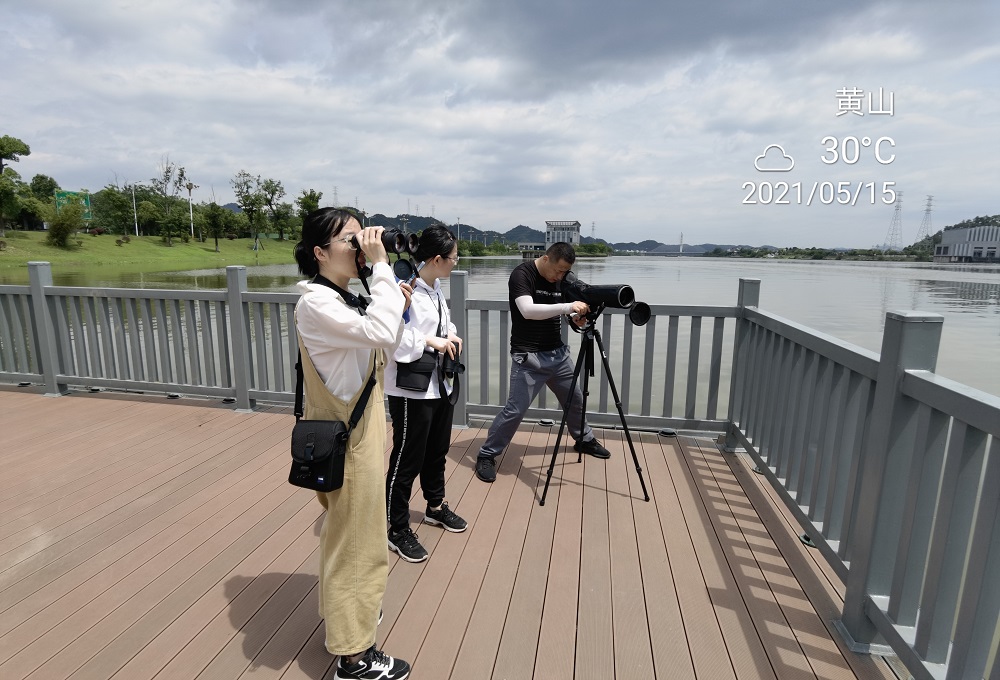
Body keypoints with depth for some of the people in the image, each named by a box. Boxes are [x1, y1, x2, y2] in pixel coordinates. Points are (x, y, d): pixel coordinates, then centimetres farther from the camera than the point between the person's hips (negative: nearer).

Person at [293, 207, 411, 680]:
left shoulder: (344, 299, 8)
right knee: (355, 542, 5)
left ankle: (342, 610, 48)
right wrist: (380, 265, -28)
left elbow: (382, 350, 14)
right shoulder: (315, 303, -21)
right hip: (347, 440, -10)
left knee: (347, 534, 26)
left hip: (359, 429, 10)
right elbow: (382, 334, -35)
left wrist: (397, 304, 3)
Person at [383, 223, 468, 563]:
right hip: (412, 390, -9)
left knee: (437, 452, 24)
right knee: (407, 460, 5)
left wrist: (451, 334, 1)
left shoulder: (436, 287, 7)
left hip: (441, 384, 9)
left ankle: (436, 507, 45)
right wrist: (429, 341, -28)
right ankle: (397, 530, 24)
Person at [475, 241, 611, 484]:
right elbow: (528, 311, -30)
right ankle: (486, 455, 9)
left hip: (558, 352, 7)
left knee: (576, 399, 19)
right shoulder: (521, 274, -15)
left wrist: (577, 317, -8)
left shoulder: (561, 278, 6)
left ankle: (585, 440, 44)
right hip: (528, 356, -7)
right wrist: (567, 307, -35)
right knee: (515, 409, -9)